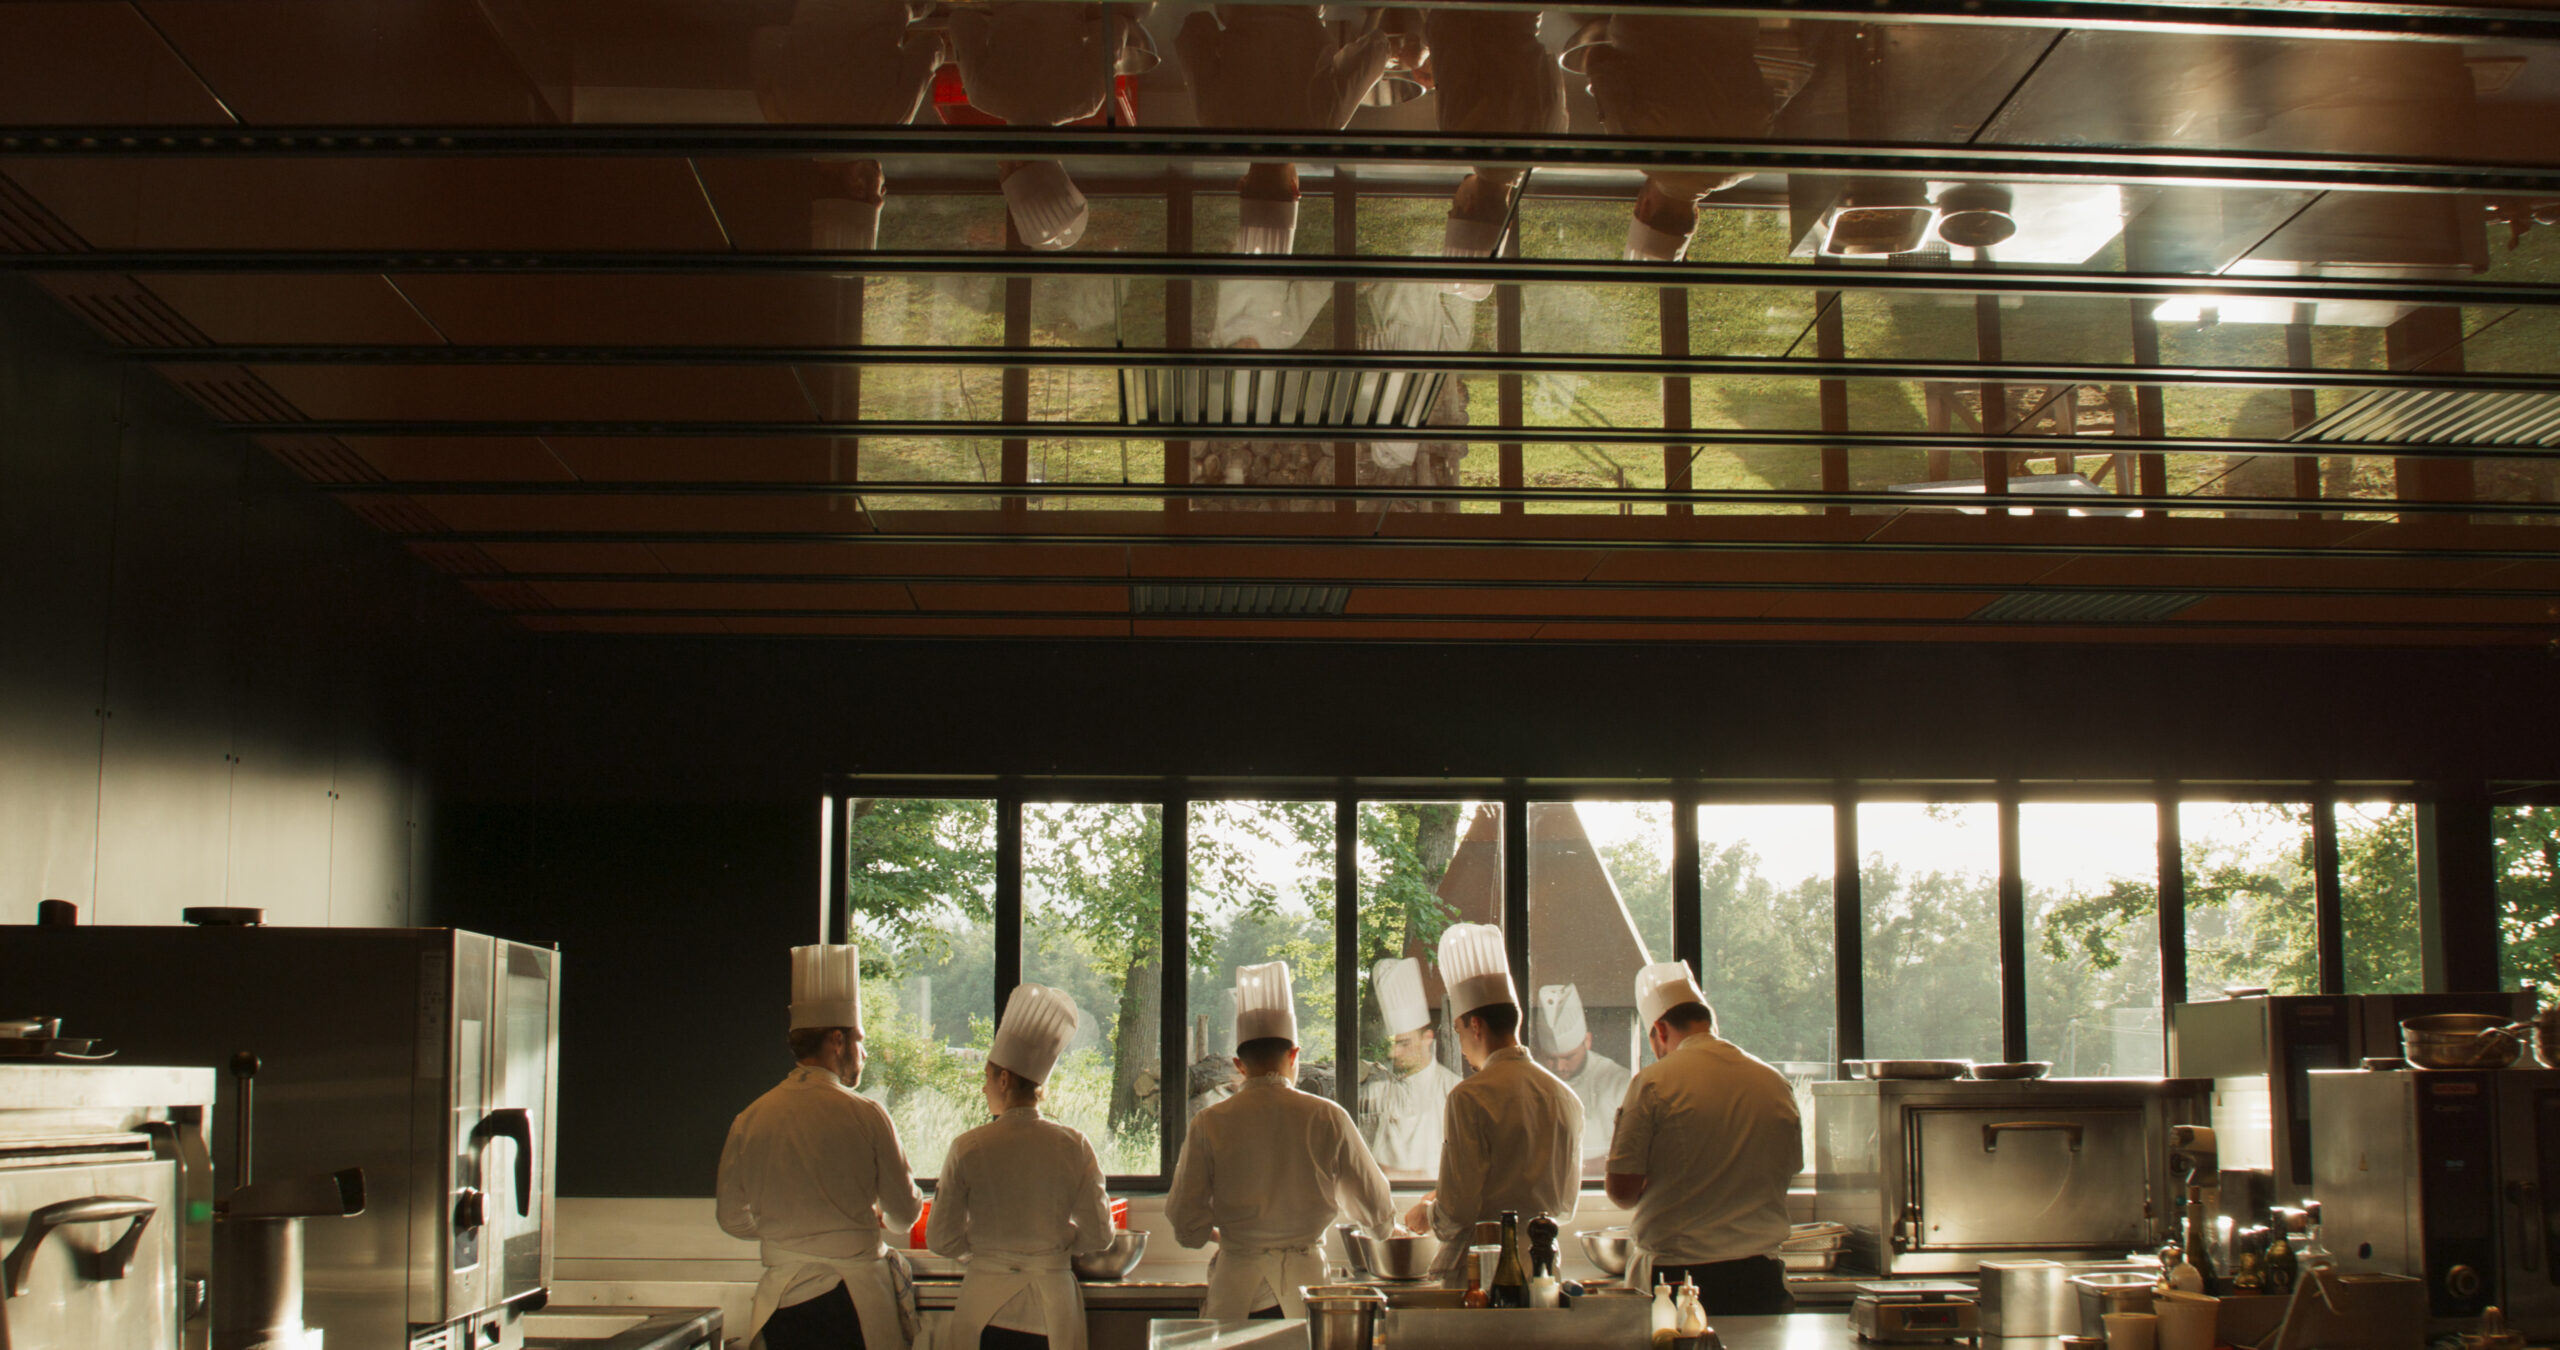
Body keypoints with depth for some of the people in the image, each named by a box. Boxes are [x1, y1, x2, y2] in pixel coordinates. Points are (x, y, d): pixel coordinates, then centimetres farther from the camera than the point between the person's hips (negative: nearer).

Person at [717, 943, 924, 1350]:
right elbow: (905, 1214, 0)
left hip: (781, 1301, 3)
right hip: (855, 1297, -3)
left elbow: (733, 1219, 10)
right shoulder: (864, 1115, -8)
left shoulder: (750, 1120, 0)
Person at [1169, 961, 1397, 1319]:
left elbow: (1188, 1229, 0)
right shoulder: (1327, 1118, -2)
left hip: (1235, 1293, 0)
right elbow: (1378, 1214, 5)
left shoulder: (1209, 1125, -3)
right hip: (1303, 1284, 0)